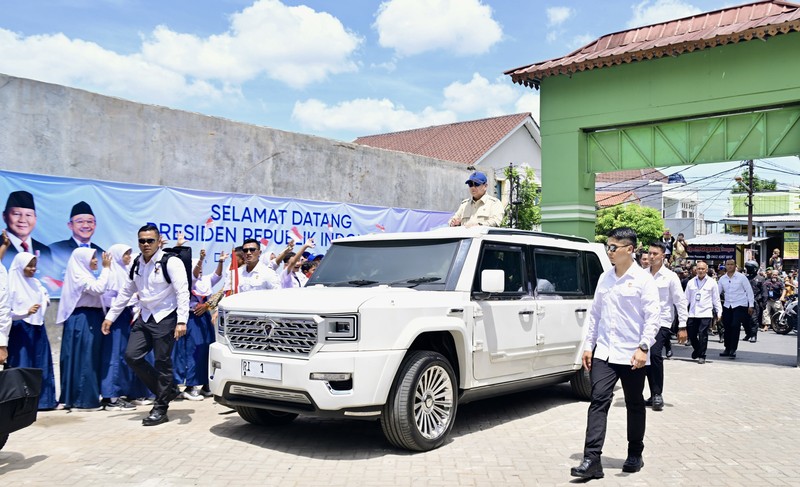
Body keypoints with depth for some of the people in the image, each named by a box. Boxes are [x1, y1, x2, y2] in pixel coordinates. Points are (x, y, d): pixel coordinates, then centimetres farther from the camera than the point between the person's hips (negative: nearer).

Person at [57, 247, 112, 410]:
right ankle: (84, 399, -2)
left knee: (91, 358, 11)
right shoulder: (79, 276, -13)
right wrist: (106, 268, -21)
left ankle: (75, 397, 18)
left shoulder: (85, 275, 19)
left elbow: (96, 291, 17)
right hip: (82, 320, -10)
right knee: (84, 359, -6)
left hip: (89, 319, 10)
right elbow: (98, 289, -27)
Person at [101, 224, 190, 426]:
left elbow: (182, 292, -17)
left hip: (165, 318, -7)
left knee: (162, 363, -2)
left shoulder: (171, 262, -11)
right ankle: (167, 390, 16)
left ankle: (160, 409, 10)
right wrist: (110, 316, 19)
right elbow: (125, 292, 20)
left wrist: (181, 321, -26)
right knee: (132, 356, 0)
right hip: (145, 317, 7)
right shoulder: (137, 264, 10)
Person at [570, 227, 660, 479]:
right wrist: (588, 345, 10)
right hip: (604, 353, 4)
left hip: (632, 355, -4)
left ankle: (635, 455, 29)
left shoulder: (643, 279, -7)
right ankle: (592, 460, -7)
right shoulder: (604, 278, 9)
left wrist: (643, 347, -19)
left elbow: (652, 317, -11)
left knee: (635, 406, 12)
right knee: (598, 401, -6)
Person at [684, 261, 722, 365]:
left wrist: (719, 312, 3)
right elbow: (686, 298, 11)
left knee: (702, 334, -7)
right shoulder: (691, 282, 8)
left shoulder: (712, 282, 3)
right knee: (691, 334, 7)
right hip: (692, 313, 3)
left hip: (706, 313, -3)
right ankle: (696, 349, 35)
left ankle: (701, 356, 5)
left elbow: (716, 299, 6)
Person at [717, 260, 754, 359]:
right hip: (727, 305, 4)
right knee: (727, 328, 7)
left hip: (740, 305, -4)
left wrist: (751, 305, -6)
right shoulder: (722, 279, 5)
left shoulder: (741, 277, -5)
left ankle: (733, 350, -6)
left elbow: (749, 291, -2)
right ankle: (727, 349, 21)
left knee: (735, 326, -14)